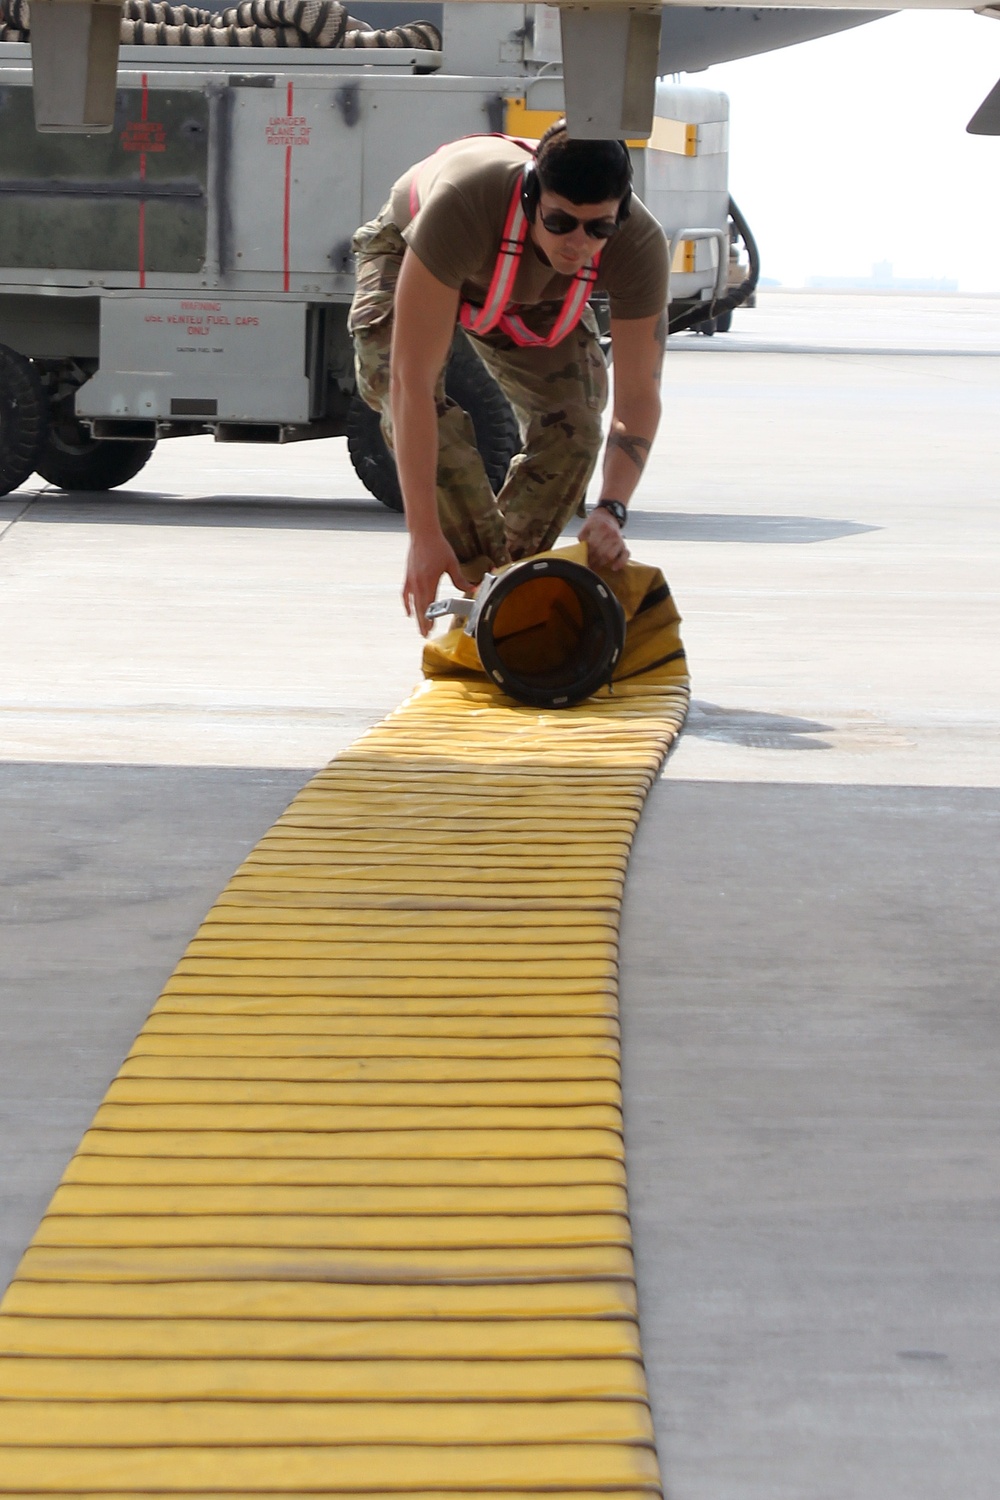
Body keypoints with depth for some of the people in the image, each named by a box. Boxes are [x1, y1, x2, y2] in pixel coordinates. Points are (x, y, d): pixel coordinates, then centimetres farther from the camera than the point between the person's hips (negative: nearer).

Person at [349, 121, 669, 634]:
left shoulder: (639, 245, -37)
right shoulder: (464, 204, -49)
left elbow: (638, 395, -30)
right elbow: (413, 381, -49)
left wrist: (610, 511, -47)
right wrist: (424, 534, -52)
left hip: (532, 298, 3)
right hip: (407, 253, -3)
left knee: (573, 421, -17)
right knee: (393, 384, -30)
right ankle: (482, 584, -25)